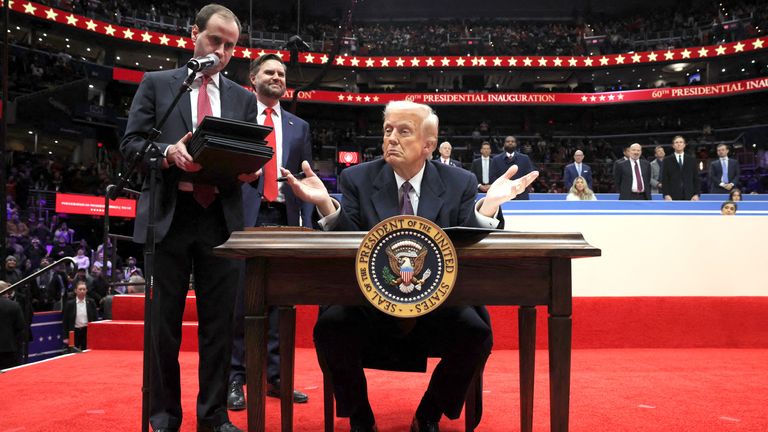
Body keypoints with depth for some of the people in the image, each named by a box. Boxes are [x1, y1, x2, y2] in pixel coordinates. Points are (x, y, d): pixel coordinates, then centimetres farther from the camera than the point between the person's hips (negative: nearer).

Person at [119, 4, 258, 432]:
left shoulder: (243, 98, 15)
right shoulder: (156, 84, 9)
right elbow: (131, 143, 3)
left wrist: (248, 170, -11)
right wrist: (169, 152, -17)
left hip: (221, 219, 2)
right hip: (168, 216, -1)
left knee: (219, 321, 4)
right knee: (164, 321, 5)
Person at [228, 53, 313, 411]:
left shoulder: (299, 127, 18)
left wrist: (307, 223, 4)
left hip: (284, 219, 3)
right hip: (244, 216, -3)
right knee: (240, 297, -3)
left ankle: (276, 377, 12)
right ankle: (235, 378, 6)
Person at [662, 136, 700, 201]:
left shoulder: (692, 160, 13)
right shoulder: (667, 160, 7)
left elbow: (696, 178, 10)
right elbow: (664, 180, 3)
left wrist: (696, 194, 0)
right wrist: (666, 195, -8)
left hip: (689, 196, 2)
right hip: (673, 197, -2)